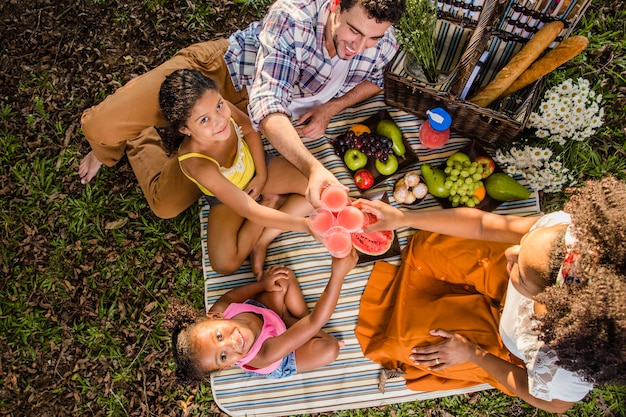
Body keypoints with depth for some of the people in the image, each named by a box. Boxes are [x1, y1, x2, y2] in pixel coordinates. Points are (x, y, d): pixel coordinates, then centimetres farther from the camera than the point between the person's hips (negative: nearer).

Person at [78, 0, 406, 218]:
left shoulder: (382, 46, -17)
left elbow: (372, 79, 7)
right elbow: (268, 103, -41)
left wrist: (331, 108, -13)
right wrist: (312, 166, -58)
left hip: (243, 115, 4)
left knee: (167, 205, -6)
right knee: (99, 126, -18)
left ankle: (137, 141, 27)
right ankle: (119, 145, 23)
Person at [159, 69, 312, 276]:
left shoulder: (223, 110, -31)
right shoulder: (198, 164, -41)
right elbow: (249, 211, -39)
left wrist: (262, 174, -9)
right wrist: (306, 224, -42)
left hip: (254, 166, 4)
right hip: (229, 197, -4)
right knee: (224, 264, -21)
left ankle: (262, 240, -9)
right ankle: (270, 202, -3)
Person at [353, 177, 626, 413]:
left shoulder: (565, 370, -44)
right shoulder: (568, 228, -39)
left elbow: (553, 404, -18)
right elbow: (483, 224, -22)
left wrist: (472, 353, -13)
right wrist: (404, 218, -23)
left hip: (509, 349, -3)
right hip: (506, 288, 4)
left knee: (408, 334, 1)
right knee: (426, 248, 8)